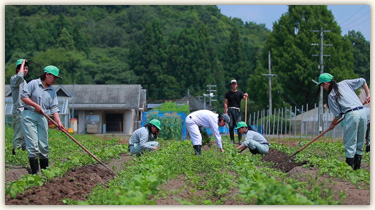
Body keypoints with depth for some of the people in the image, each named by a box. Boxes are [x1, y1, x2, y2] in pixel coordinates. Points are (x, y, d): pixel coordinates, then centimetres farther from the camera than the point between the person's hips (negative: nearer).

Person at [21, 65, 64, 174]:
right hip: (29, 116, -5)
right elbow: (23, 96, -7)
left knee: (44, 145, 4)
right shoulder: (34, 84, -2)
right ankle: (35, 172, -11)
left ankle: (45, 170, 11)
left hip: (42, 117, 5)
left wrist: (58, 122, -6)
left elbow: (54, 108, 6)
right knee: (32, 144, -11)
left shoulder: (52, 91, 13)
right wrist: (36, 105, -10)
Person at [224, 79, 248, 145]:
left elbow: (244, 97, -8)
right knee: (231, 126, -1)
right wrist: (226, 112, -2)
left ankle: (240, 140, -9)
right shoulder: (228, 93, 12)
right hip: (230, 110, 1)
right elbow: (225, 103, 9)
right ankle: (232, 140, 4)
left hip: (237, 110, -1)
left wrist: (246, 96, -33)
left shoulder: (239, 93, 11)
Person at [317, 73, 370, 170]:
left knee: (350, 144, 0)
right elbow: (362, 81, 21)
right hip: (362, 112, 6)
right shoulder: (345, 83, 18)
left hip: (351, 115, -6)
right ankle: (357, 167, 15)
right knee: (359, 143, 12)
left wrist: (333, 124, 20)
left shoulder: (331, 95, 4)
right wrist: (368, 94, 26)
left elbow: (338, 114, 3)